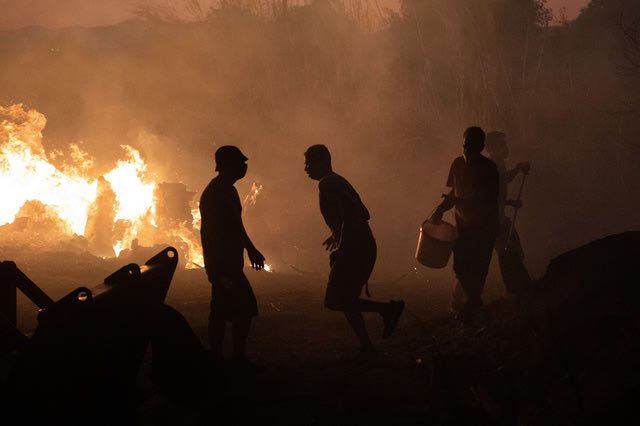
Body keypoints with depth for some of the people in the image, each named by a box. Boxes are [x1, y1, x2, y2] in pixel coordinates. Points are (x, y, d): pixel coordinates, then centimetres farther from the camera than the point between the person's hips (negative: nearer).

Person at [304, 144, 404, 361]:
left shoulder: (327, 185, -11)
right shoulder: (339, 182, 20)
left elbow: (346, 216, -21)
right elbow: (363, 215, 25)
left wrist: (340, 249, -16)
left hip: (354, 249, -10)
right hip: (365, 246, 10)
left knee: (334, 300, -7)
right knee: (346, 300, 15)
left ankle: (388, 308, -8)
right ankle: (366, 347, 15)